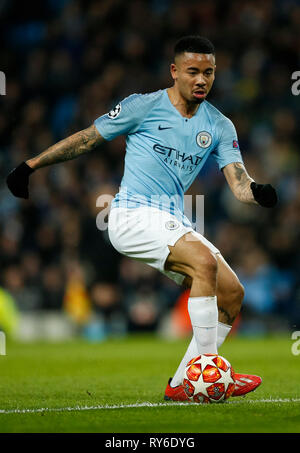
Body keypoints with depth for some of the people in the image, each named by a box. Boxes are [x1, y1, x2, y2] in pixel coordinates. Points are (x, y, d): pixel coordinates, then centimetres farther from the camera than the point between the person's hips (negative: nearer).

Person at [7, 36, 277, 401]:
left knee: (232, 293, -5)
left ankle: (182, 384, 1)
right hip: (133, 215, -6)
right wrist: (31, 165, 7)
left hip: (173, 224, 6)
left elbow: (238, 181, 0)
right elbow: (86, 139, 6)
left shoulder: (220, 126, 10)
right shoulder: (144, 106, -2)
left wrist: (255, 192, -24)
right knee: (205, 261, -28)